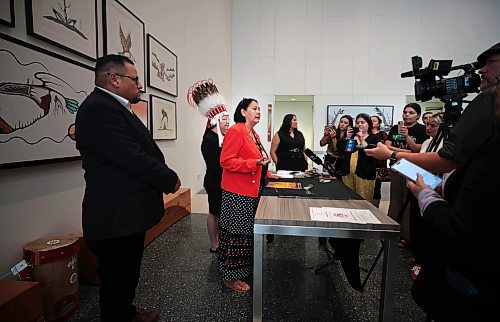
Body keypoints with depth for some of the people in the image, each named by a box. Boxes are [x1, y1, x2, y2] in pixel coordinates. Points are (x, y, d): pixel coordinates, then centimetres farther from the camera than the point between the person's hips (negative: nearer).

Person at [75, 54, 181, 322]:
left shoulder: (112, 107, 15)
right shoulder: (99, 109, -18)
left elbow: (138, 152, 13)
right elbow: (133, 157, -25)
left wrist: (164, 178, 1)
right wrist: (170, 179, -11)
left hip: (126, 213, 11)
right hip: (117, 217, -11)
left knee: (126, 276, 25)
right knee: (116, 281, 8)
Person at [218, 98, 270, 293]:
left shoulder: (253, 134, 16)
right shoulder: (235, 131, -13)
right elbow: (226, 161, -20)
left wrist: (265, 174, 18)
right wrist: (255, 163, -23)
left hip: (252, 191, 9)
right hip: (237, 193, -9)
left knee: (247, 232, 18)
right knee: (237, 234, 2)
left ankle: (243, 269, 35)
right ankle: (230, 276, 19)